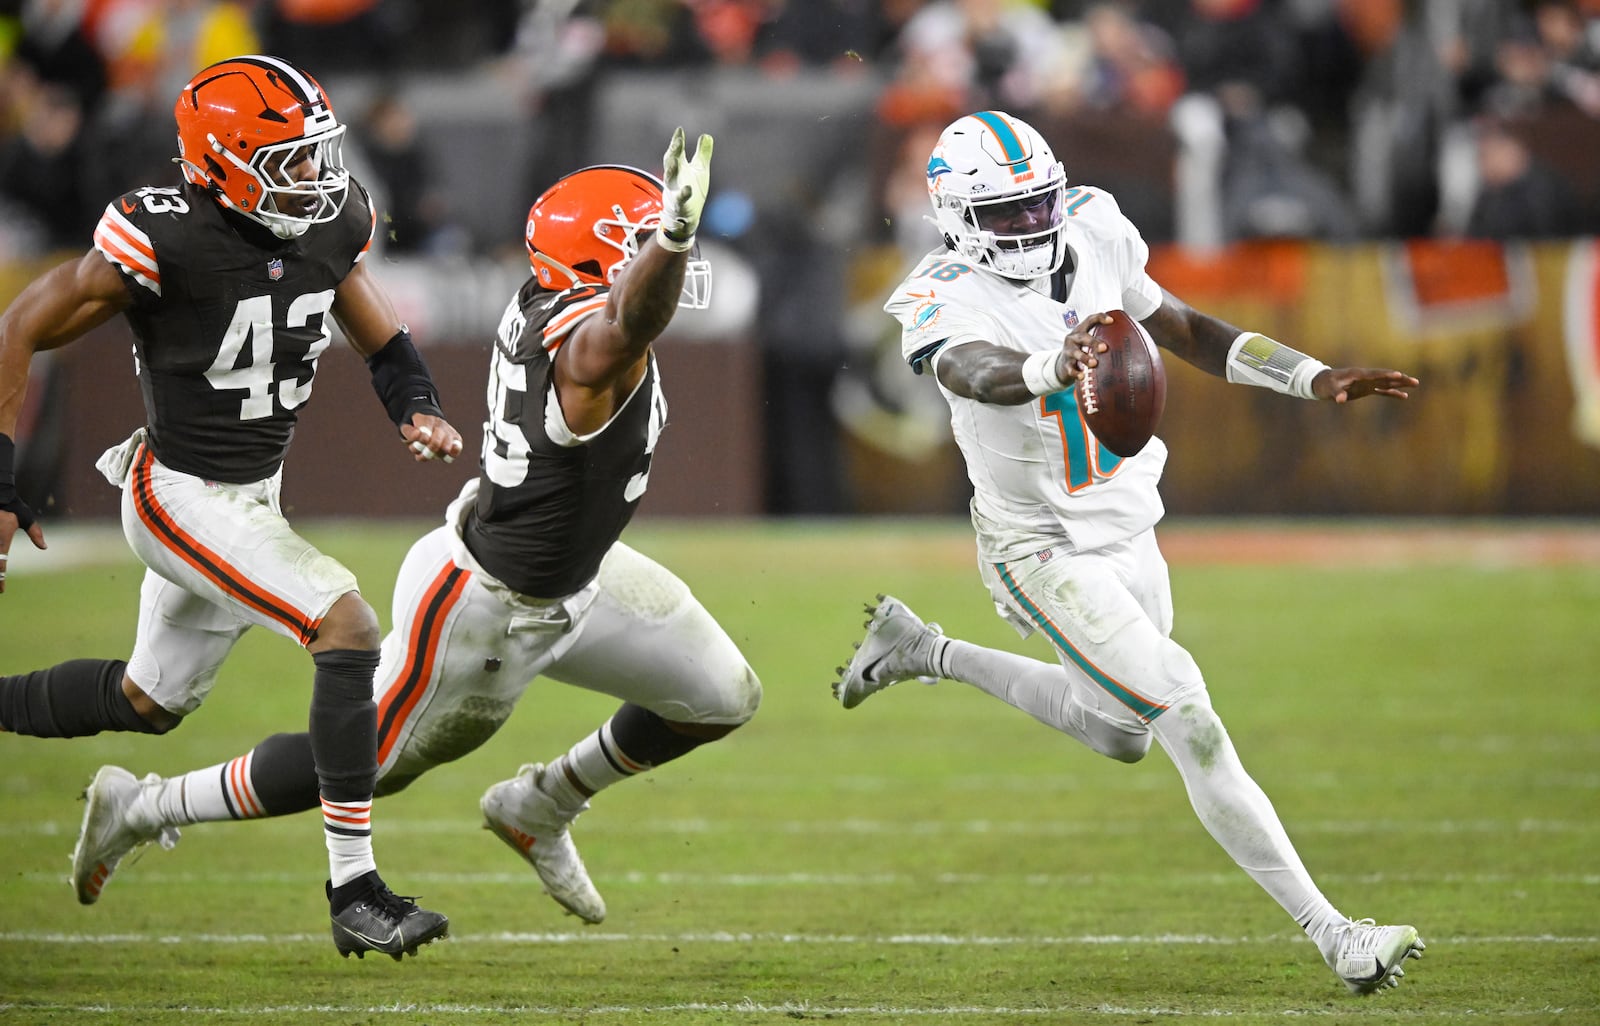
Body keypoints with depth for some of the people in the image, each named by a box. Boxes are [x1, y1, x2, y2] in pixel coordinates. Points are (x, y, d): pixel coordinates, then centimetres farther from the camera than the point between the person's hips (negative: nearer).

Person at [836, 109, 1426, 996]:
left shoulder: (1092, 236, -5)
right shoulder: (945, 303, -24)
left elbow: (1188, 332, 7)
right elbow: (982, 372, -48)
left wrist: (1316, 380, -1)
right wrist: (1054, 366, -70)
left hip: (1128, 531, 8)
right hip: (1043, 551, -8)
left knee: (1118, 733, 26)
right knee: (1191, 726, -16)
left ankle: (922, 651, 41)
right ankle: (1332, 935, -13)